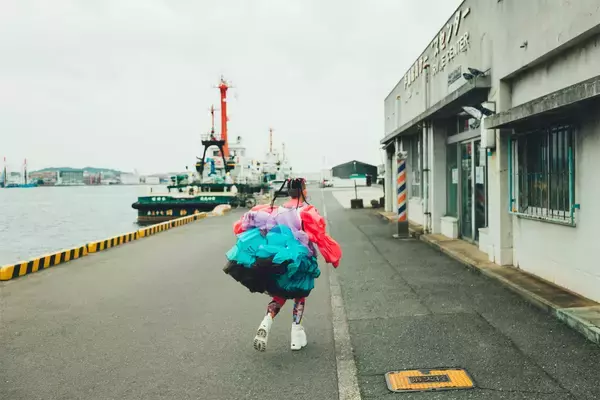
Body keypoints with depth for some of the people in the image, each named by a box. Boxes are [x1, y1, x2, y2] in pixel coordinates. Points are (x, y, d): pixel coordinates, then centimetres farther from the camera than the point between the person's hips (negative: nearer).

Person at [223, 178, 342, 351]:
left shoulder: (275, 210, 9)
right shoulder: (308, 212, -3)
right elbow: (321, 237, -6)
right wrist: (334, 258, 6)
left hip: (274, 262, 3)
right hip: (296, 263, -3)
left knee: (279, 296, 22)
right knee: (299, 295, 22)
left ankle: (266, 324, -2)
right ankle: (296, 332, 14)